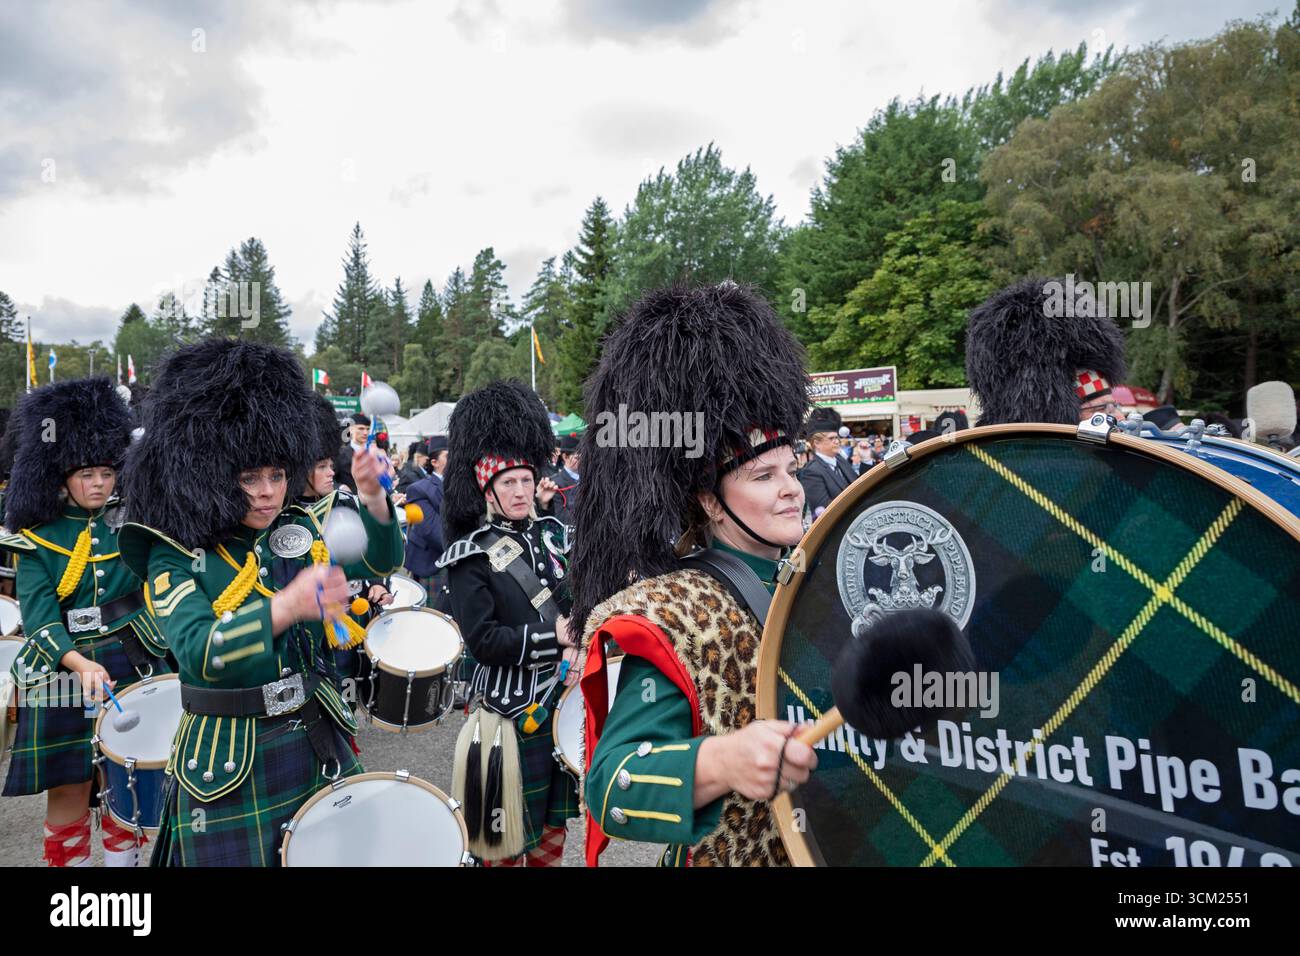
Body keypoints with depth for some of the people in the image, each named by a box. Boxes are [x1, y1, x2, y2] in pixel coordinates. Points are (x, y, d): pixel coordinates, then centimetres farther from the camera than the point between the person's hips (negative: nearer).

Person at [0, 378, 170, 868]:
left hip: (135, 666, 2)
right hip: (65, 674, -2)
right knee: (69, 787, 6)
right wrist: (80, 664, -26)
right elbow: (40, 619, -13)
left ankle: (123, 858, 24)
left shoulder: (132, 519, 3)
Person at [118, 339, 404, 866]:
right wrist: (288, 606, -43)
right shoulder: (175, 560, -12)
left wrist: (372, 497, -16)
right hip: (229, 763, -4)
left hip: (318, 742, 5)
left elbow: (380, 560, 4)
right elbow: (199, 652, -26)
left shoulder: (298, 530, 2)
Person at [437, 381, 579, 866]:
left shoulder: (552, 533, 4)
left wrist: (578, 644, -12)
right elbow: (483, 641, -19)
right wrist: (555, 641, -17)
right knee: (510, 830, 10)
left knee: (554, 820, 20)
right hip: (512, 708, -5)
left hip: (565, 696, 5)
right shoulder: (470, 556, -13)